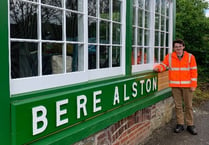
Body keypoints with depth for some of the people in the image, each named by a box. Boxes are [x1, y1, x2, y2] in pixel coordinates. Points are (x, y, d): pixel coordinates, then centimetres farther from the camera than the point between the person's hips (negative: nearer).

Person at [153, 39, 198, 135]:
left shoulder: (190, 57, 1)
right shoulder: (169, 57, 4)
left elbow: (194, 71, 0)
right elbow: (163, 66, 1)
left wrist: (193, 85, -5)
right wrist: (158, 68, -22)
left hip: (187, 85, -1)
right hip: (175, 86, 1)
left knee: (188, 105, 7)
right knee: (178, 105, 7)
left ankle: (190, 125, 18)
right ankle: (180, 124, 18)